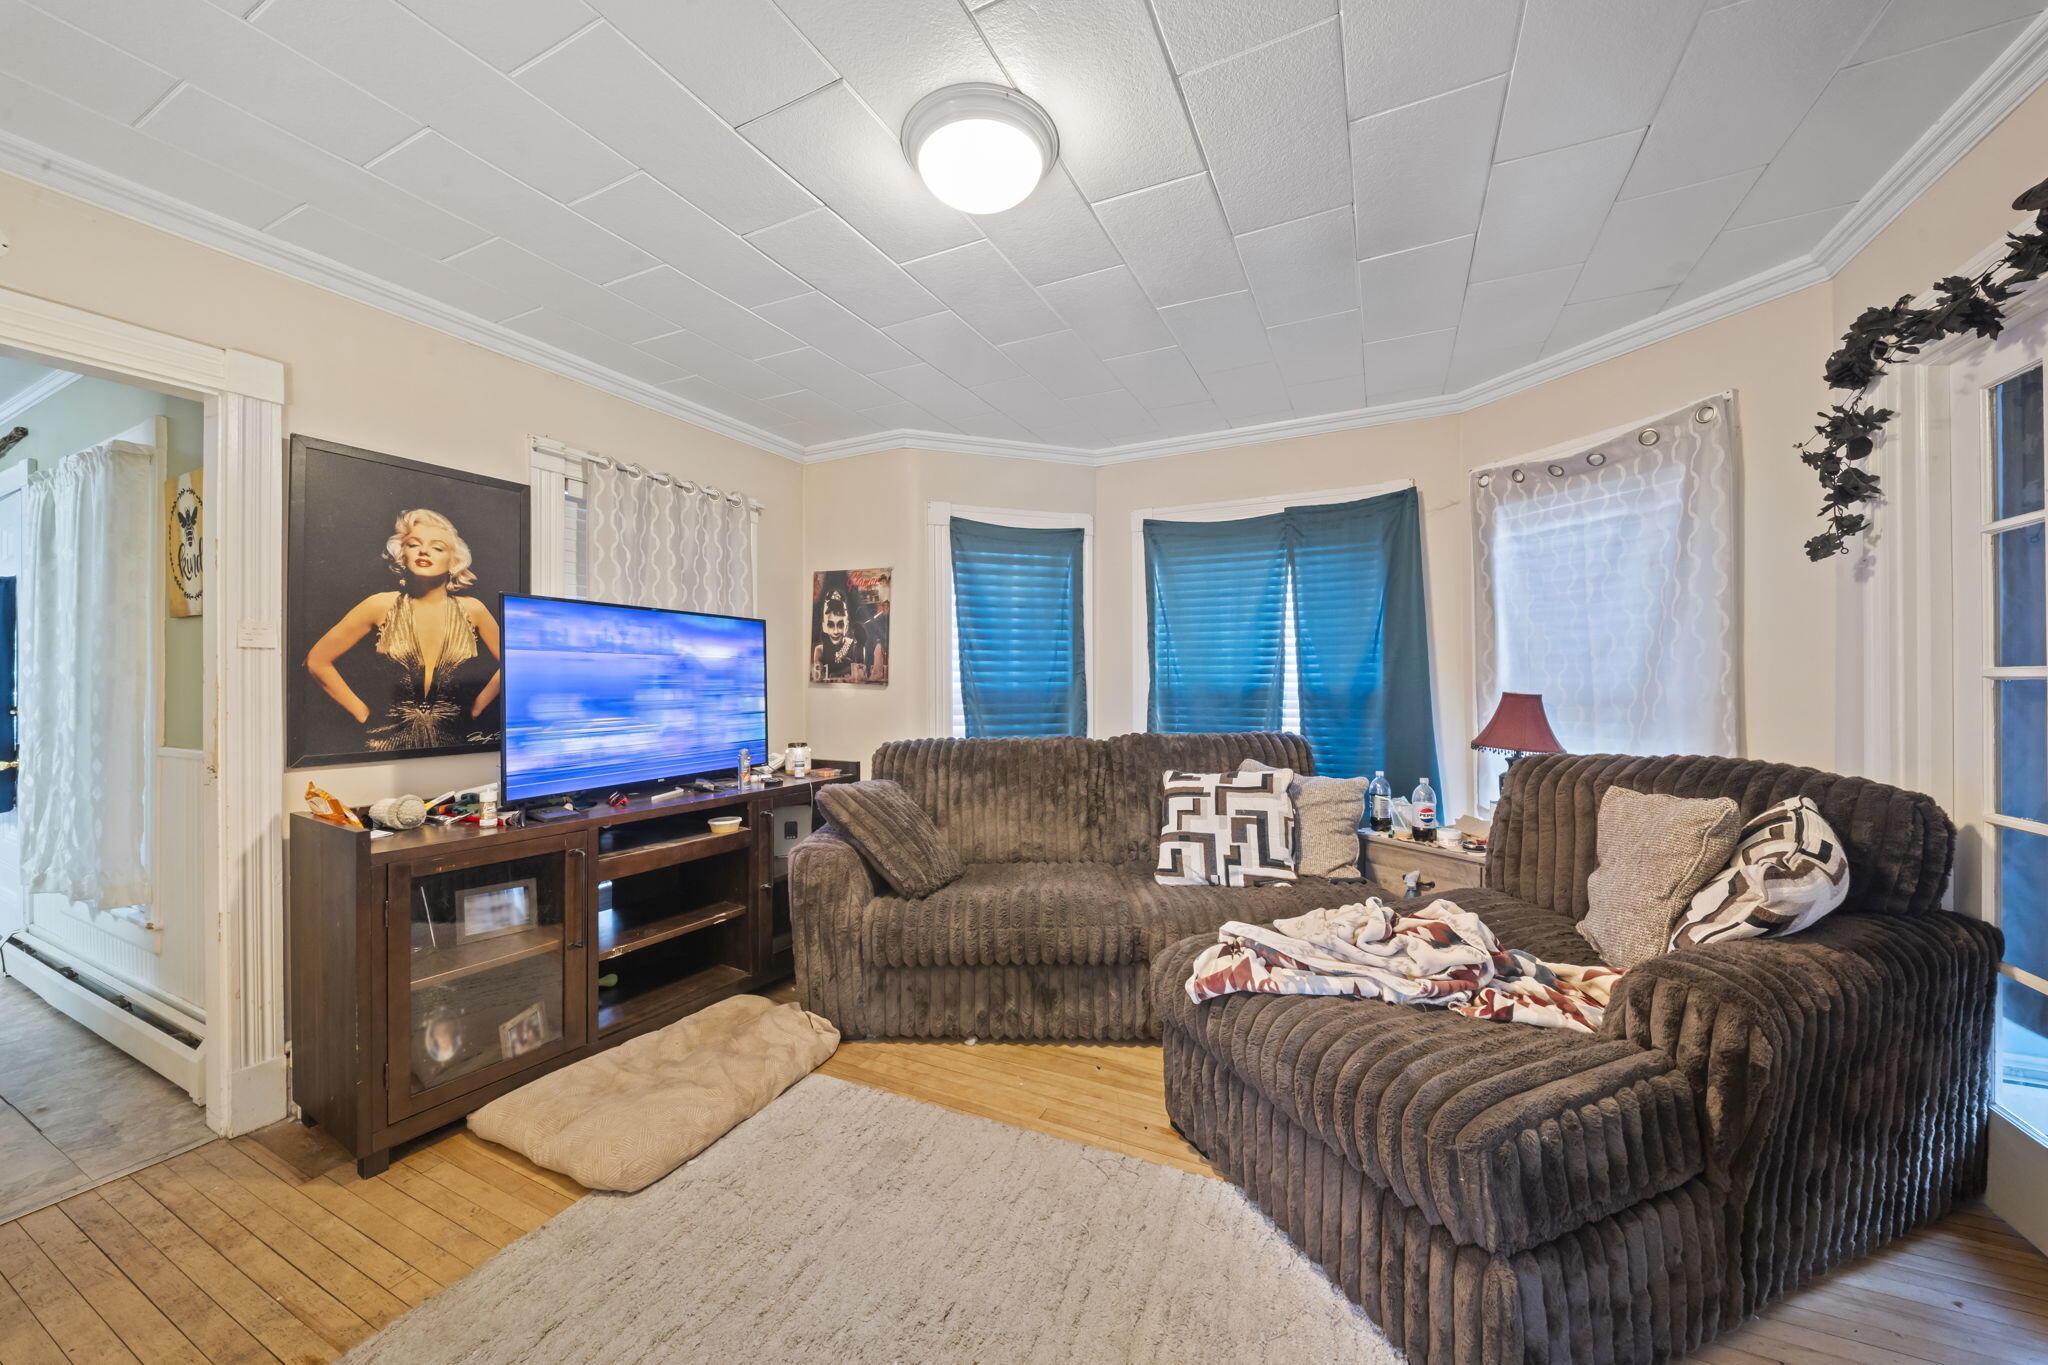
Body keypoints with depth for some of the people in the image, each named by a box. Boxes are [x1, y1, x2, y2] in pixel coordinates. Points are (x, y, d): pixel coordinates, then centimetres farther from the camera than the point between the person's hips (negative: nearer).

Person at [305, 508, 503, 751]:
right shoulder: (382, 606, 3)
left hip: (453, 739, 2)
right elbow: (317, 661, 10)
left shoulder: (471, 610, 4)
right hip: (390, 742, -2)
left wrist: (476, 708, 7)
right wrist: (364, 715, 6)